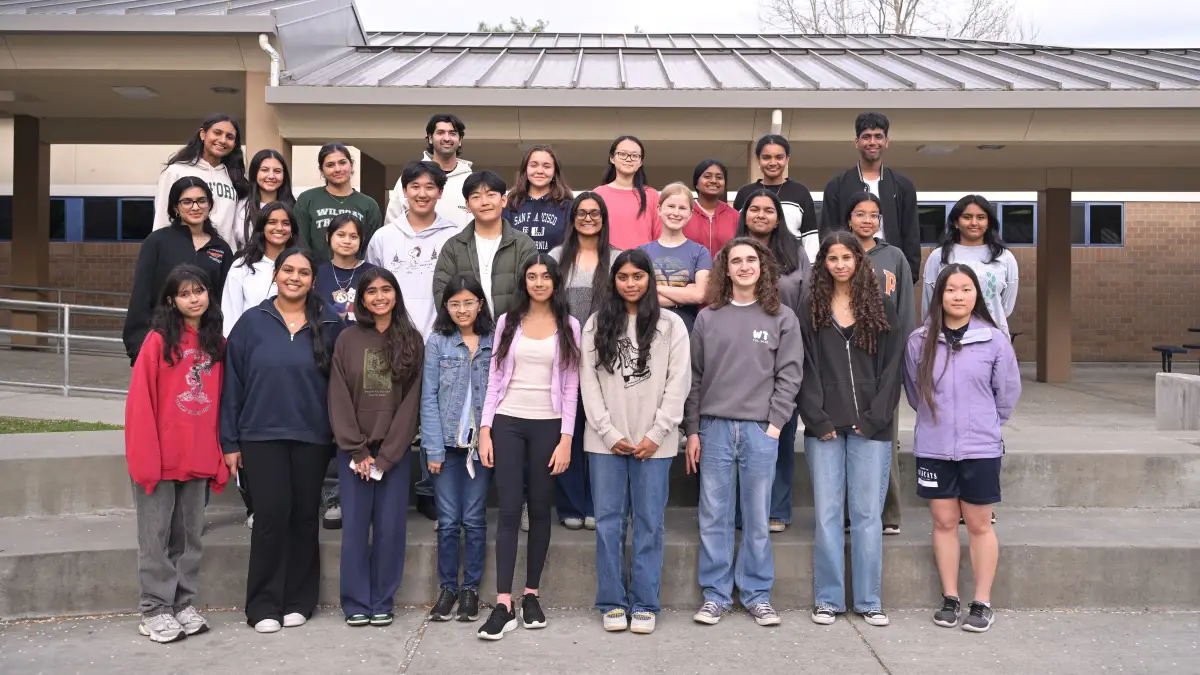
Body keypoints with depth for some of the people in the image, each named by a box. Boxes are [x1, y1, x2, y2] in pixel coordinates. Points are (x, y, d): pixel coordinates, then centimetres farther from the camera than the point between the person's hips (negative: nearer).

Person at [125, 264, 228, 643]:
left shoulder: (216, 343, 7)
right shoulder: (158, 340, -6)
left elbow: (221, 401, 8)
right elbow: (141, 402, -9)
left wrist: (221, 454, 4)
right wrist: (146, 456, -13)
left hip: (199, 458, 4)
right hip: (161, 457, -4)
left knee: (190, 534, 12)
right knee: (157, 536, 4)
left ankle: (183, 604, 23)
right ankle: (155, 609, 14)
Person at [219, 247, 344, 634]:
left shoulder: (329, 326, 3)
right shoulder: (252, 323, 1)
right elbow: (232, 383, 2)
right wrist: (230, 441, 0)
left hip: (312, 438, 1)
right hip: (261, 436, -1)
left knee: (304, 517, 8)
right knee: (271, 516, -4)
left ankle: (299, 601, 20)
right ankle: (264, 605, 9)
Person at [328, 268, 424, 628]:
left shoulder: (412, 341, 2)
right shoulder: (347, 340, 3)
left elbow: (411, 401, -2)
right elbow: (339, 400, 0)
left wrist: (385, 454, -7)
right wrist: (358, 451, -7)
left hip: (395, 451, 0)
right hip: (353, 451, 0)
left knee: (390, 528, 2)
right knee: (355, 527, 2)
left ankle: (382, 602, 14)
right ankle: (356, 603, 13)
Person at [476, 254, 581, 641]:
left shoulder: (569, 326, 4)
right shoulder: (507, 322, 7)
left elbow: (570, 387, 1)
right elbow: (495, 379, 5)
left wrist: (566, 438, -6)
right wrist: (485, 430, -2)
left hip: (547, 425, 0)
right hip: (508, 423, 0)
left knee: (540, 510, 6)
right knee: (509, 511, -5)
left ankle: (531, 596, 17)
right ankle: (503, 605, -5)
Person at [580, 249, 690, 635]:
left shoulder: (671, 325, 5)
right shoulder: (596, 325, 8)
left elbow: (679, 382, 0)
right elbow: (589, 382, 3)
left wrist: (656, 435, -8)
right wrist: (610, 433, -5)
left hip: (654, 442, -1)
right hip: (606, 440, 1)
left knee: (649, 523, 3)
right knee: (608, 521, 3)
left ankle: (644, 604, 10)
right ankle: (612, 603, 12)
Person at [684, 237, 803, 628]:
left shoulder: (782, 317, 5)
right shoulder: (707, 317, 8)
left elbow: (789, 376, 2)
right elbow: (694, 378, 7)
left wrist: (775, 424, -6)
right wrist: (692, 431, 4)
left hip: (761, 430, -1)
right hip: (714, 428, 1)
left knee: (757, 517, 5)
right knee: (714, 516, 4)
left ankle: (757, 595, 16)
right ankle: (715, 595, 13)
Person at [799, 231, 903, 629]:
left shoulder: (881, 307, 7)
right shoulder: (811, 309, 7)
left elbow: (891, 366, 3)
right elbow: (805, 369, 2)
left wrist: (875, 417, -6)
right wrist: (818, 419, -8)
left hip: (870, 427, 0)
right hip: (824, 428, 0)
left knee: (868, 514, 3)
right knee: (827, 514, 3)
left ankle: (868, 600, 12)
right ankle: (828, 600, 12)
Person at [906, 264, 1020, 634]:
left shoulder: (994, 340, -6)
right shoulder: (920, 340, -2)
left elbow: (1008, 392, 5)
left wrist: (984, 423, 12)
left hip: (981, 449, -1)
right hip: (933, 449, 2)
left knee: (979, 524, 7)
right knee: (944, 522, 10)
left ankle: (982, 603, 17)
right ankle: (950, 598, 21)